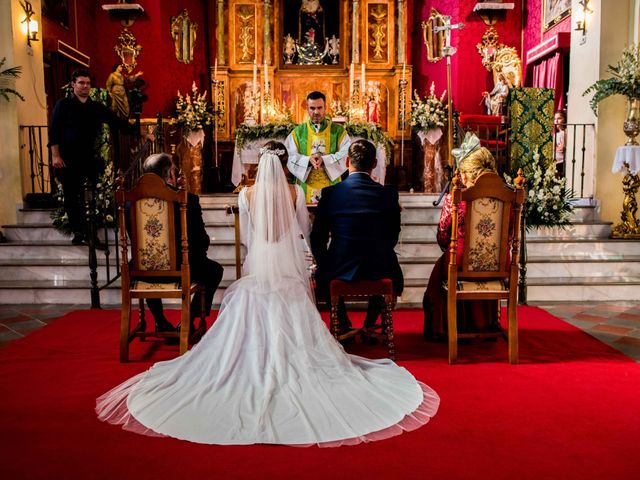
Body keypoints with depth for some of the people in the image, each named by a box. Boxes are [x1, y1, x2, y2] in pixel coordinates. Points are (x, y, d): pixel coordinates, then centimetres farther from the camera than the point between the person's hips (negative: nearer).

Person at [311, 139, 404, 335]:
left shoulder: (330, 193, -7)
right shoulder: (388, 194, -5)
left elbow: (318, 239, 0)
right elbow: (393, 238, 5)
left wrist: (325, 266, 18)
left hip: (340, 271, 0)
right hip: (379, 273, 1)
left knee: (321, 274, 34)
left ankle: (344, 325, 37)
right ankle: (369, 325, 36)